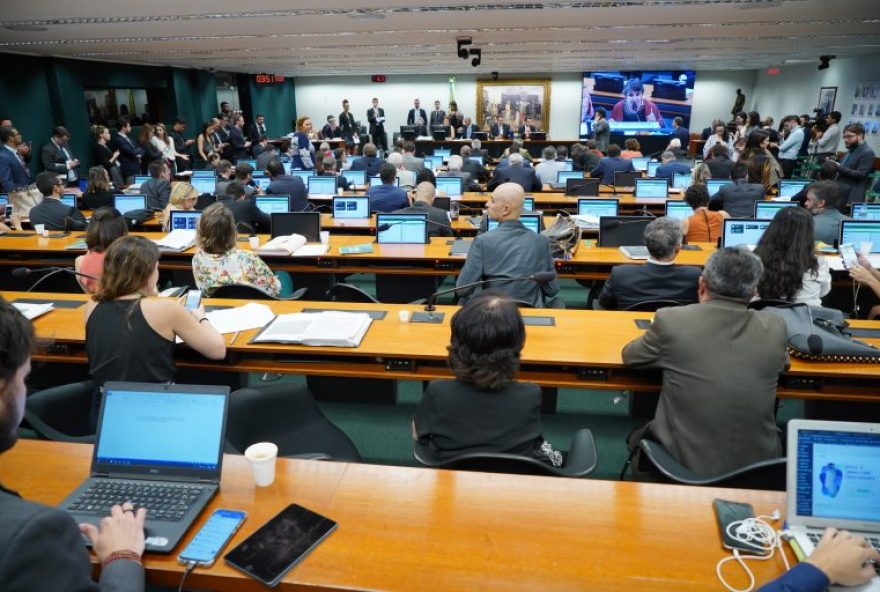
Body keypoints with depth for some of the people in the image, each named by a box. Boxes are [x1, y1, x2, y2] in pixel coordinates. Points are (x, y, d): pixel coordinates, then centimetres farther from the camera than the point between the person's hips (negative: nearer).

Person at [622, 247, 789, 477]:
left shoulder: (671, 320, -13)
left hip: (684, 464, -2)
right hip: (757, 468, 3)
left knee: (638, 439, 27)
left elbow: (629, 356, 6)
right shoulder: (774, 327, -6)